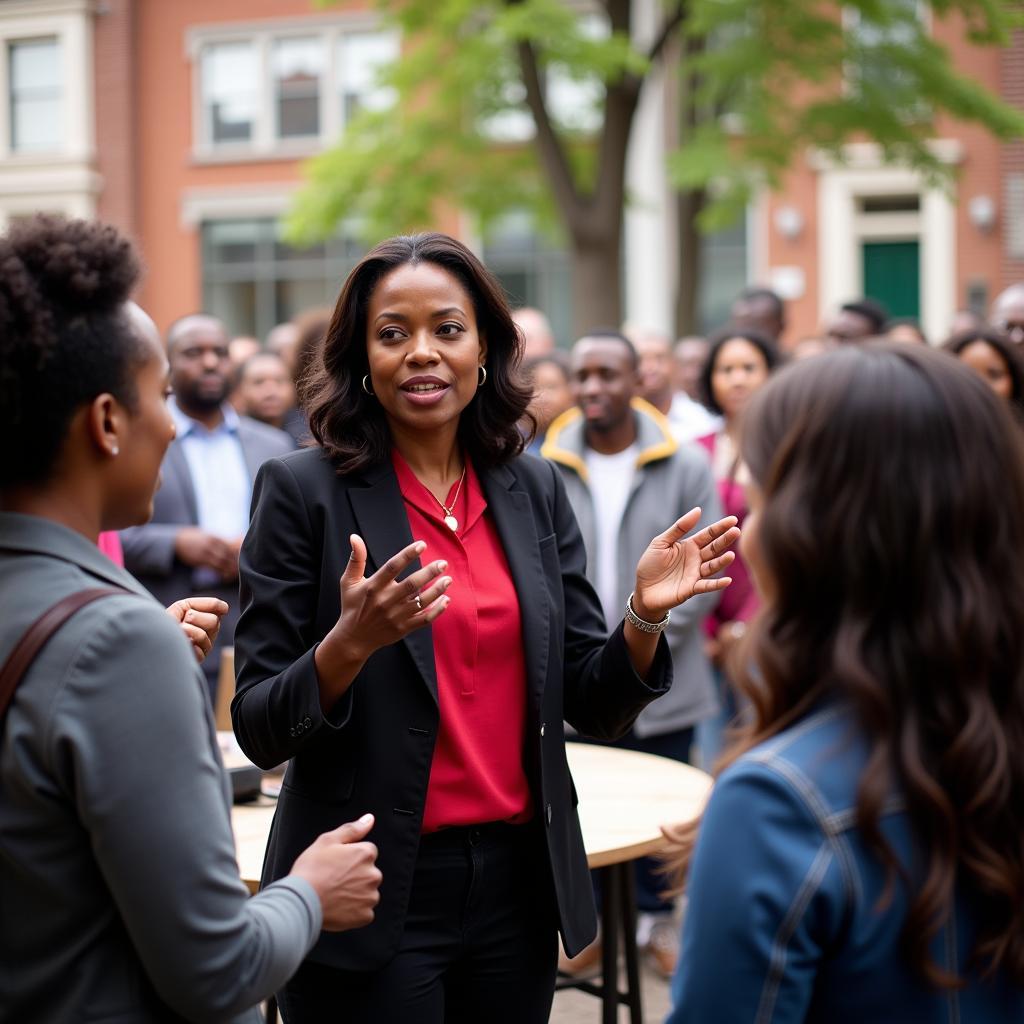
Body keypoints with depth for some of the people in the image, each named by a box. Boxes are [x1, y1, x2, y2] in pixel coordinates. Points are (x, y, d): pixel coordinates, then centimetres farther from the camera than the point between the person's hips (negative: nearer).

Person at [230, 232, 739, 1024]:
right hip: (376, 896, -4)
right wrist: (349, 645, -27)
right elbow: (259, 730, -9)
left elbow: (593, 706, 7)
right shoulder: (303, 490, -8)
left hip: (518, 882, 4)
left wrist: (645, 617, -11)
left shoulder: (535, 489, 5)